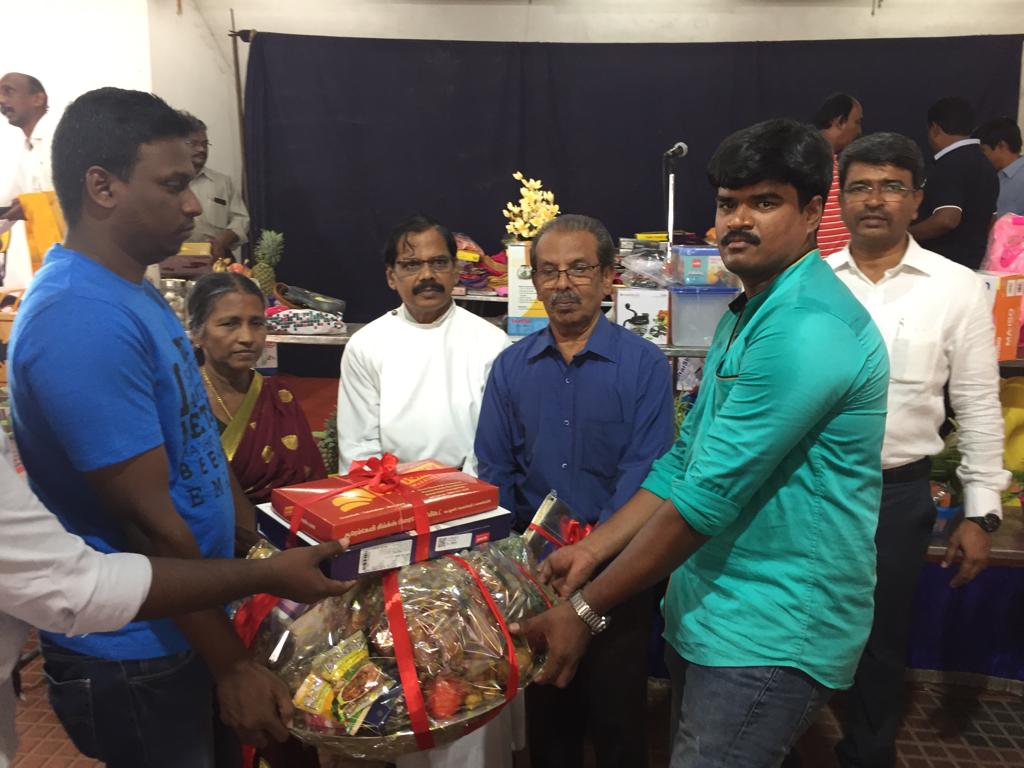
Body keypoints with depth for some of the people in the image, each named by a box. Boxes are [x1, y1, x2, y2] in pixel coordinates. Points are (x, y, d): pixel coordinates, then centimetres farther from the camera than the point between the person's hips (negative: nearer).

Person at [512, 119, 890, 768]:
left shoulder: (808, 329, -22)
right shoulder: (747, 316, 12)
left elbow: (709, 497, -24)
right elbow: (684, 462, 10)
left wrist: (585, 609, -17)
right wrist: (592, 550, 2)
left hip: (769, 638, -9)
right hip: (709, 615, 9)